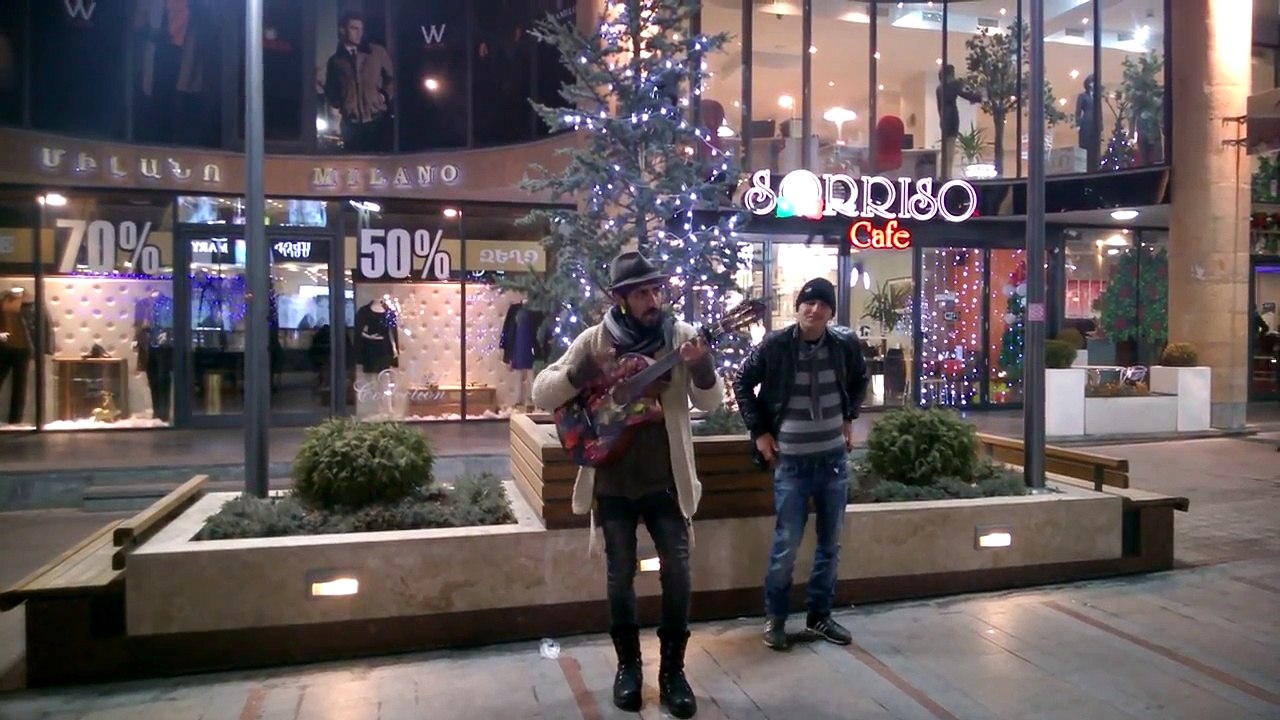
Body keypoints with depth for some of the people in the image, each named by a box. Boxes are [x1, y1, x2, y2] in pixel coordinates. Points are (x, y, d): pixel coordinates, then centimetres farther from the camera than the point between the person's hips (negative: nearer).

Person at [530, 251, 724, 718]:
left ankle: (673, 669, 19)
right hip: (611, 479, 0)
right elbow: (541, 393, -6)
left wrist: (702, 368, -24)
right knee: (621, 575, 9)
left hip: (665, 478, 1)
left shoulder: (680, 335, -2)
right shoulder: (595, 339, -4)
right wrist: (584, 373, -23)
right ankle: (628, 665, 27)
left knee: (677, 571, 1)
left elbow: (711, 402, -4)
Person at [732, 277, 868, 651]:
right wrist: (759, 431, -2)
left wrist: (849, 418, 9)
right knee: (786, 545, 2)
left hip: (834, 460, 3)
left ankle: (820, 615, 30)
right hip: (792, 463, -3)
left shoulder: (845, 344, -4)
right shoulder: (774, 345, -12)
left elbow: (860, 379, 17)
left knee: (830, 545, 13)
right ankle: (775, 618, 21)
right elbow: (742, 384, 1)